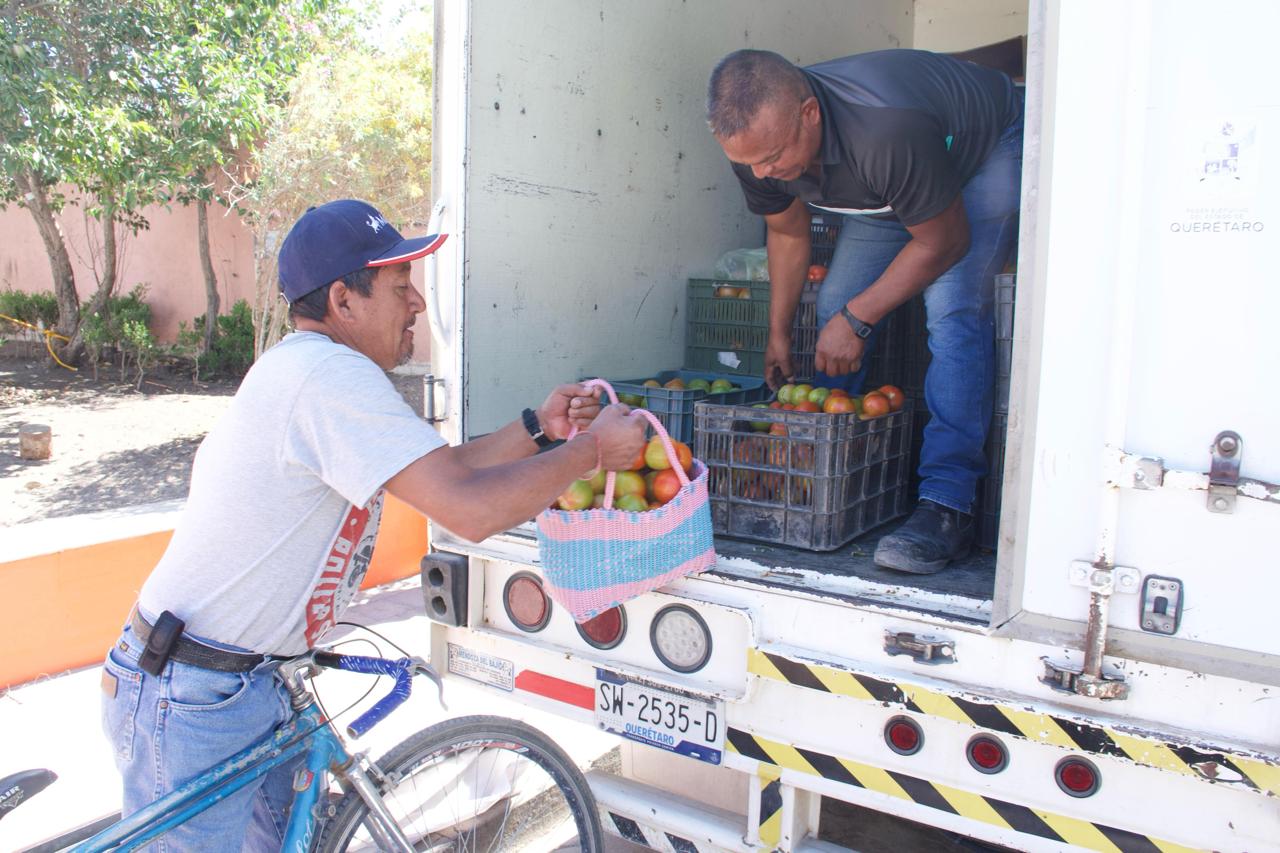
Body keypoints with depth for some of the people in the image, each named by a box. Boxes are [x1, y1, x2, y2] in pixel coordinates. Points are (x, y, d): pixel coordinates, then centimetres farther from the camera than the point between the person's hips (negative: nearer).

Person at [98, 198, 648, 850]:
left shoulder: (307, 368, 11)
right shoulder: (328, 374, -24)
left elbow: (441, 475, 12)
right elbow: (471, 509, -30)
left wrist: (538, 428, 4)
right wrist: (592, 449, -17)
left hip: (248, 681, 10)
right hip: (187, 699, -10)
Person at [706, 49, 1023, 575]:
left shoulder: (887, 129, -44)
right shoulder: (759, 141, -22)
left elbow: (943, 242, -28)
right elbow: (787, 232, -1)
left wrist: (857, 318, -25)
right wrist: (778, 332, 3)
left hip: (989, 149, -6)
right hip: (893, 187, 6)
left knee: (952, 306, -26)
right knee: (834, 304, -7)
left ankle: (947, 505, -26)